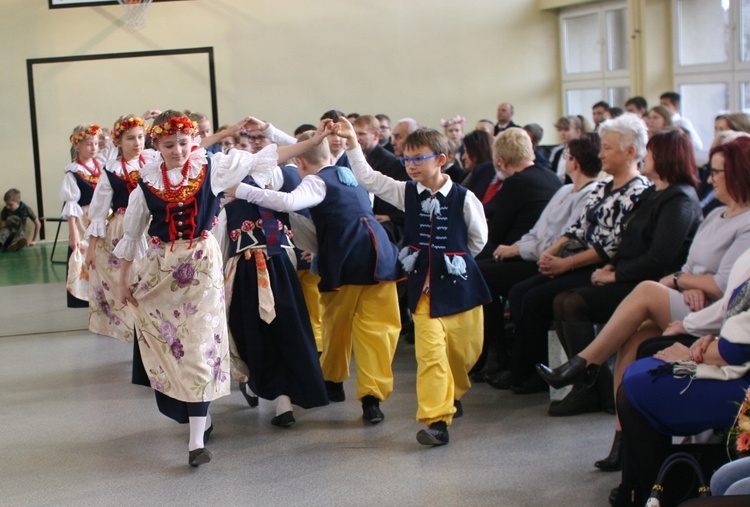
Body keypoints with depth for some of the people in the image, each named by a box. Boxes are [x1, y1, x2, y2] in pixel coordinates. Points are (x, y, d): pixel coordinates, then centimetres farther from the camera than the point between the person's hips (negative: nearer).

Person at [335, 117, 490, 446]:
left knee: (464, 351, 11)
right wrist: (352, 142, -8)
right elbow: (366, 178, 0)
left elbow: (478, 239, 4)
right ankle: (437, 420, -10)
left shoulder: (463, 198, -8)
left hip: (459, 284, -1)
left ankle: (453, 396, 39)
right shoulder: (407, 193, 1)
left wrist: (452, 260, 9)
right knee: (430, 353, -9)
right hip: (423, 287, 1)